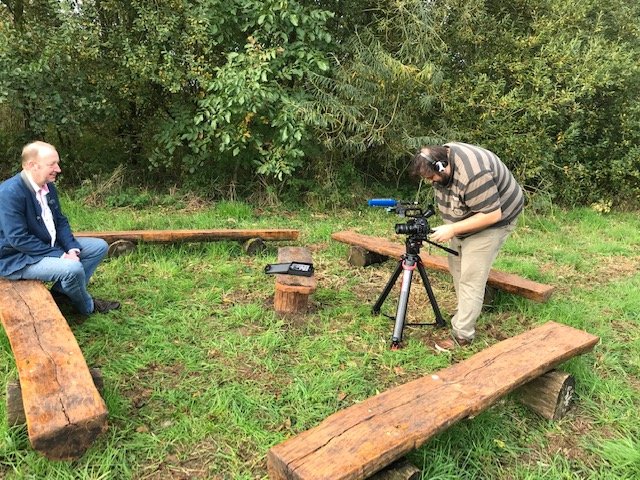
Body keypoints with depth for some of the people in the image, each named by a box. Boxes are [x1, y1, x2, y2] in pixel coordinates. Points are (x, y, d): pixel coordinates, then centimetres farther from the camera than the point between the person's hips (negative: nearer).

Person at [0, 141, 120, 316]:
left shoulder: (48, 186, 3)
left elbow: (60, 221, 9)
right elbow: (18, 239, -26)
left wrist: (72, 248, -8)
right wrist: (59, 255, -24)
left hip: (49, 245, 9)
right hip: (18, 258, -9)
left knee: (99, 246, 5)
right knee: (73, 268, -30)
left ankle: (62, 291, -1)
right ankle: (88, 307, 0)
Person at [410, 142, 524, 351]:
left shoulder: (473, 175, -37)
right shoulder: (440, 158, -8)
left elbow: (492, 215, -32)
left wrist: (452, 230, -29)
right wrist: (449, 227, 0)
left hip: (492, 220, -9)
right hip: (468, 217, 9)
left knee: (471, 277, -11)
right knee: (456, 264, 15)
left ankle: (462, 335, -5)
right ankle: (466, 311, 31)